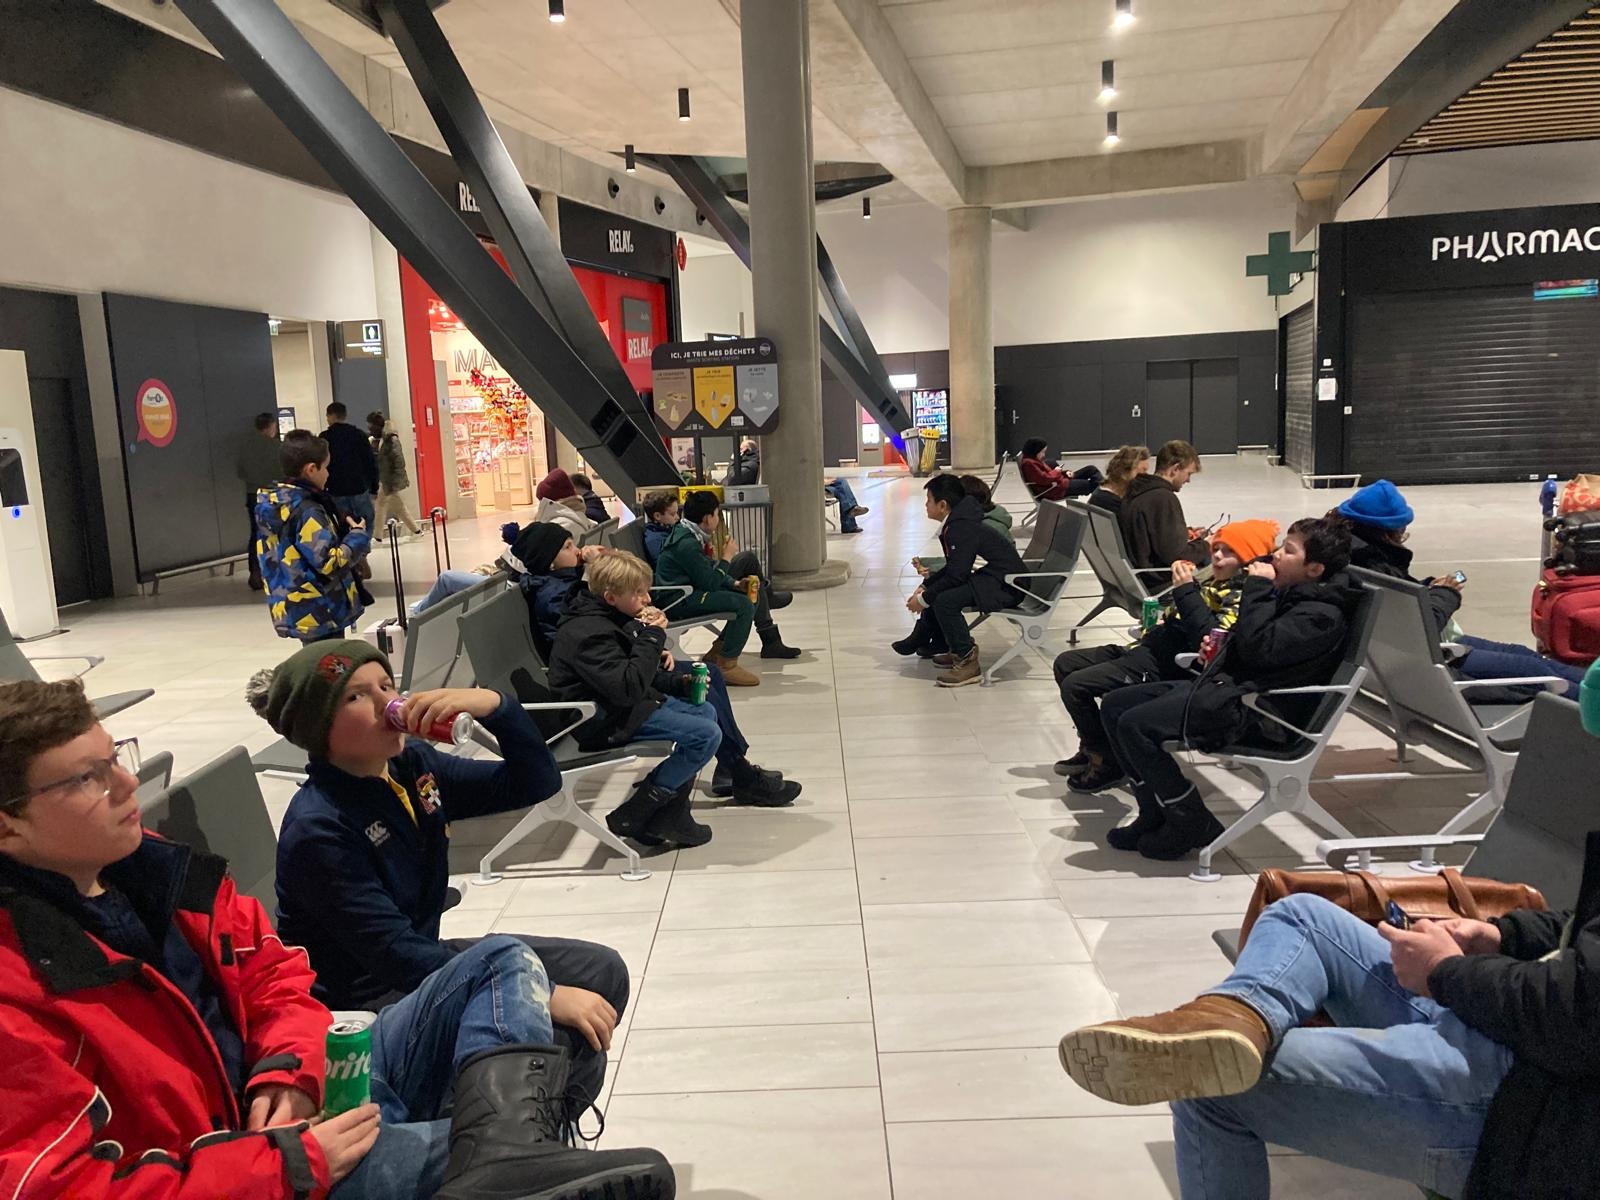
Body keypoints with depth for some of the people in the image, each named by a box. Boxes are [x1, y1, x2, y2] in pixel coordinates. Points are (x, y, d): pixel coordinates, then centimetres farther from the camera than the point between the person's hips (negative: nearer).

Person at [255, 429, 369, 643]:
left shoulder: (271, 503, 7)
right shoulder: (307, 511, -21)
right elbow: (330, 564, -25)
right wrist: (357, 536, -10)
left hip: (291, 609, 9)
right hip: (320, 614, -9)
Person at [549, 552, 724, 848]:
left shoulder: (609, 617, 9)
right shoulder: (589, 634, -24)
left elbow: (632, 668, 23)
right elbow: (628, 687, -32)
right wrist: (652, 637, -23)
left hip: (628, 704, 11)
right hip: (608, 720, -11)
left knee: (706, 713, 15)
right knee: (707, 736, -17)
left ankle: (670, 814, 8)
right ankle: (632, 817, -8)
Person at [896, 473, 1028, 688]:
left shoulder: (962, 528, -21)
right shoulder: (955, 523, 9)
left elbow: (955, 575, -24)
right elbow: (951, 568, 16)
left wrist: (923, 599, -14)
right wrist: (924, 587, 7)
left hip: (1007, 585, -11)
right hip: (994, 576, 11)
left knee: (945, 600, -26)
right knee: (935, 591, 17)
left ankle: (967, 662, -15)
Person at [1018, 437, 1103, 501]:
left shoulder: (1034, 460, 13)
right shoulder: (1029, 464, -22)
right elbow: (1044, 479, -28)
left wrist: (1065, 473, 4)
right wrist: (1056, 471, -10)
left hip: (1058, 482, 11)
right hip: (1054, 490, -11)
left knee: (1091, 469, 6)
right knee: (1092, 484, -5)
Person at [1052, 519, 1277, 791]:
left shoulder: (1243, 596, -11)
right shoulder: (1212, 584, 16)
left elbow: (1210, 639, -26)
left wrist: (1186, 591, -24)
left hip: (1166, 666, -10)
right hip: (1148, 648, 10)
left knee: (1075, 685, -18)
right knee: (1066, 664, 11)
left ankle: (1108, 762, 1)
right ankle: (1093, 747, 20)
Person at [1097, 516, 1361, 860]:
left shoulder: (1321, 614, -13)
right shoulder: (1291, 593, 17)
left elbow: (1259, 647, -24)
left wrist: (1257, 587, -13)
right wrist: (1220, 648, 7)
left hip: (1257, 710, -11)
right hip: (1225, 684, 11)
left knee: (1135, 725, -23)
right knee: (1115, 705, 3)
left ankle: (1193, 824, -8)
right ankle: (1155, 815, 6)